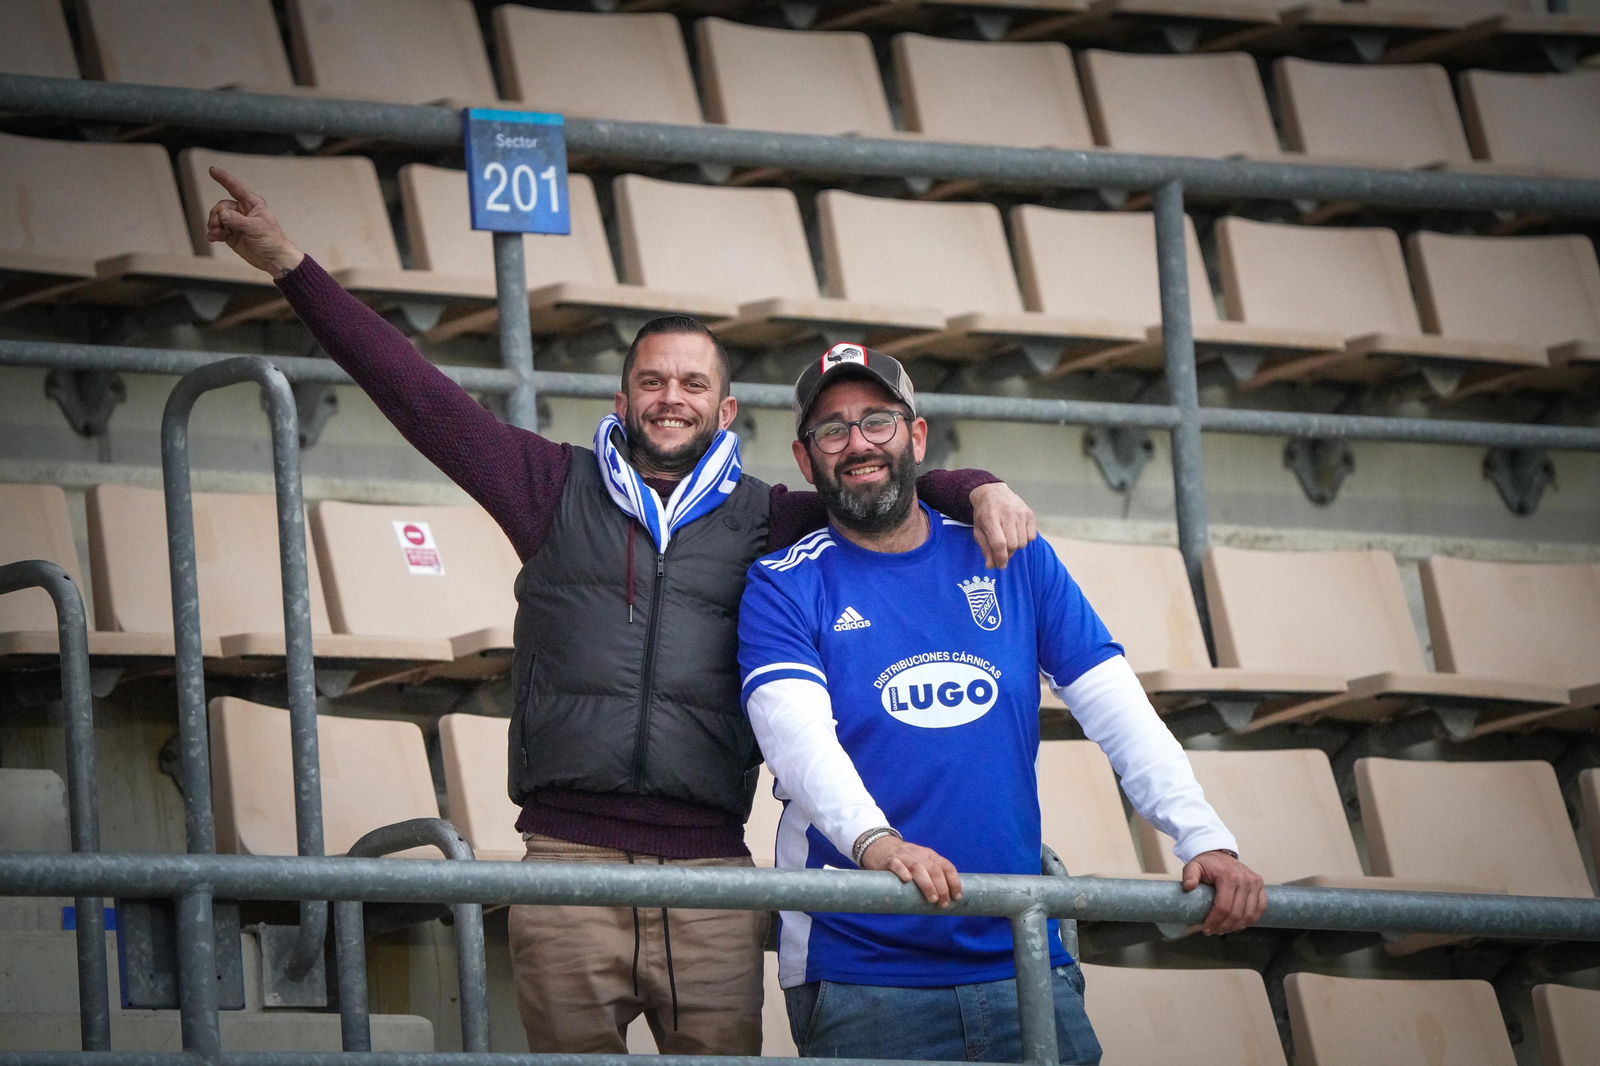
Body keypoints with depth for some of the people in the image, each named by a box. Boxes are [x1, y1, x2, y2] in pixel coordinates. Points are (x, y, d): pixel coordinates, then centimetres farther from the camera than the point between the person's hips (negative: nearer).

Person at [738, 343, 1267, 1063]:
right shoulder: (786, 590, 2)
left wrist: (1206, 839, -10)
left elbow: (1119, 712, 5)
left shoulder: (1014, 563, 11)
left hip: (1023, 957, 3)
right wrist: (874, 839, -36)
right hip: (859, 971, -3)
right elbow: (797, 734, -16)